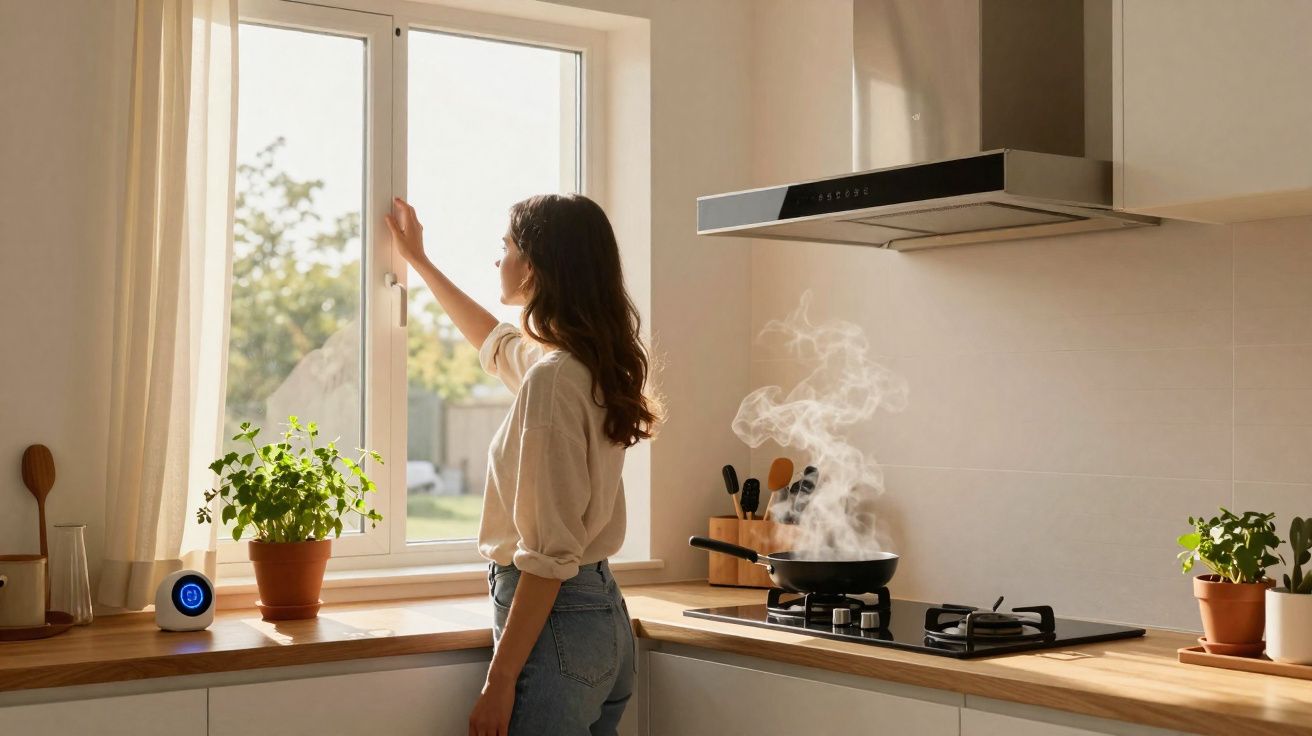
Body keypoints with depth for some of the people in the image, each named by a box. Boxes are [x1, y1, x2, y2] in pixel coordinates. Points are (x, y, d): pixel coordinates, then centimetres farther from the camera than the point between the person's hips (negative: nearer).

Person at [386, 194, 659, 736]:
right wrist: (419, 261, 43)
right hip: (605, 615, 9)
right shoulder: (592, 364, 10)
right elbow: (494, 342, 33)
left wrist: (500, 680, -19)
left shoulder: (551, 377, -18)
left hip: (555, 622, -9)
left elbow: (549, 555, -22)